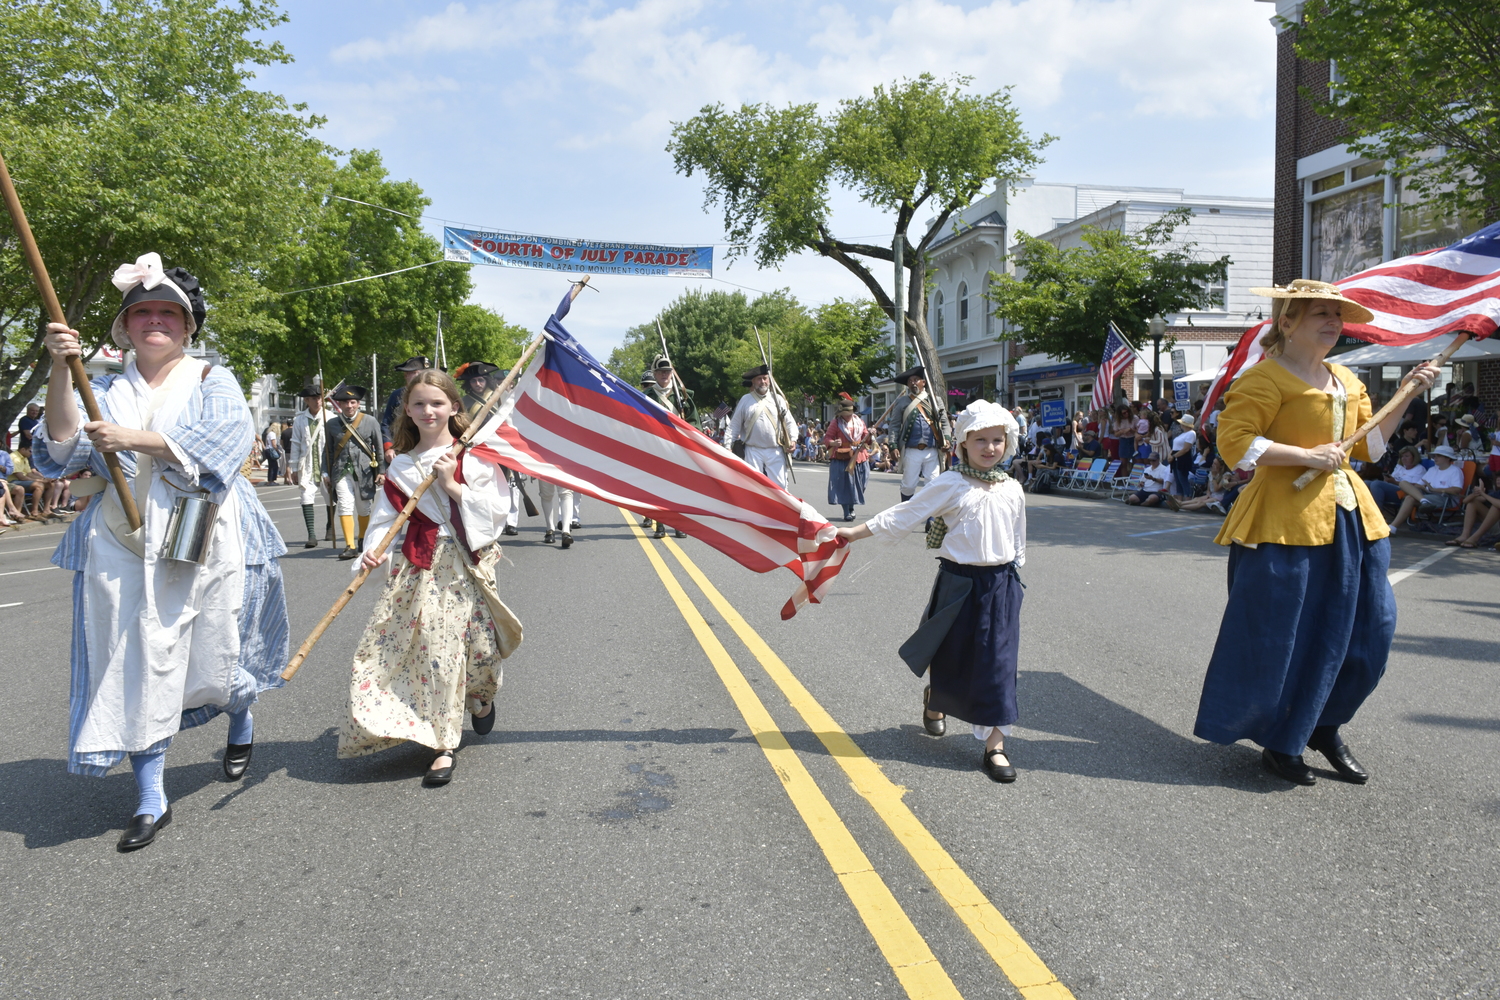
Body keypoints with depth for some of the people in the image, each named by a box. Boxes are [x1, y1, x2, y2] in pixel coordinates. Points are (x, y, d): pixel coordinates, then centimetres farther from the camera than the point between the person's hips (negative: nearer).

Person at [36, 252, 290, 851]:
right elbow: (64, 445, -2)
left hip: (206, 538, -2)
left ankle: (241, 723, 41)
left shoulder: (211, 380, 4)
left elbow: (218, 441, -14)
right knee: (137, 664, 0)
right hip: (125, 544, 3)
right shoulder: (108, 389, 13)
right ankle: (151, 800, 9)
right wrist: (60, 372, -13)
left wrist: (132, 438, -22)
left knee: (217, 651, 6)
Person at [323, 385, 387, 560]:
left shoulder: (370, 422, 1)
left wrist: (381, 471, 1)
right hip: (341, 471, 1)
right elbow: (328, 450, 11)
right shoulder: (332, 424, 6)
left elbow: (379, 448, 4)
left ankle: (362, 539, 31)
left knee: (363, 509, 9)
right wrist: (326, 473, 7)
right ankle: (350, 546, -11)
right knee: (345, 507, -11)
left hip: (363, 471, 0)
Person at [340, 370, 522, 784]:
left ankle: (482, 696, 35)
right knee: (431, 646, -5)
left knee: (473, 643, -2)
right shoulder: (401, 464, 10)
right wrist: (375, 550, -12)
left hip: (464, 566, -2)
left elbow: (495, 511, -6)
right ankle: (443, 744, 4)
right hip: (417, 568, 2)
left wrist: (453, 486, -14)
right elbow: (386, 518, 6)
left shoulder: (471, 457, 1)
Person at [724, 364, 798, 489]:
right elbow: (734, 425, 9)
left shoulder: (778, 399, 10)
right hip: (753, 451, 0)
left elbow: (790, 422, 10)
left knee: (779, 485, -4)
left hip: (775, 451, 0)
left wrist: (792, 440, -5)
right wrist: (728, 446, 2)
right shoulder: (745, 400, 8)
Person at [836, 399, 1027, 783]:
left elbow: (1018, 542, 16)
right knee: (949, 656, 11)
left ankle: (995, 745, 7)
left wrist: (1012, 576, 17)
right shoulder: (950, 485, -6)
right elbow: (903, 515, -7)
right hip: (959, 582, -2)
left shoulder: (1012, 490, 5)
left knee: (997, 661, 0)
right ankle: (934, 700, 45)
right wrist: (856, 532, -10)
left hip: (1001, 584, 3)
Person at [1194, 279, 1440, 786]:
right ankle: (1279, 742, 18)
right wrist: (1308, 456, -17)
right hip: (1286, 521, -8)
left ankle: (1324, 726, 30)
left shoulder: (1347, 381, 18)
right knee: (1278, 638, -1)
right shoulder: (1266, 378, -9)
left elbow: (1369, 445, 24)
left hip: (1350, 518, 8)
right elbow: (1233, 443, -18)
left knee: (1366, 630, 10)